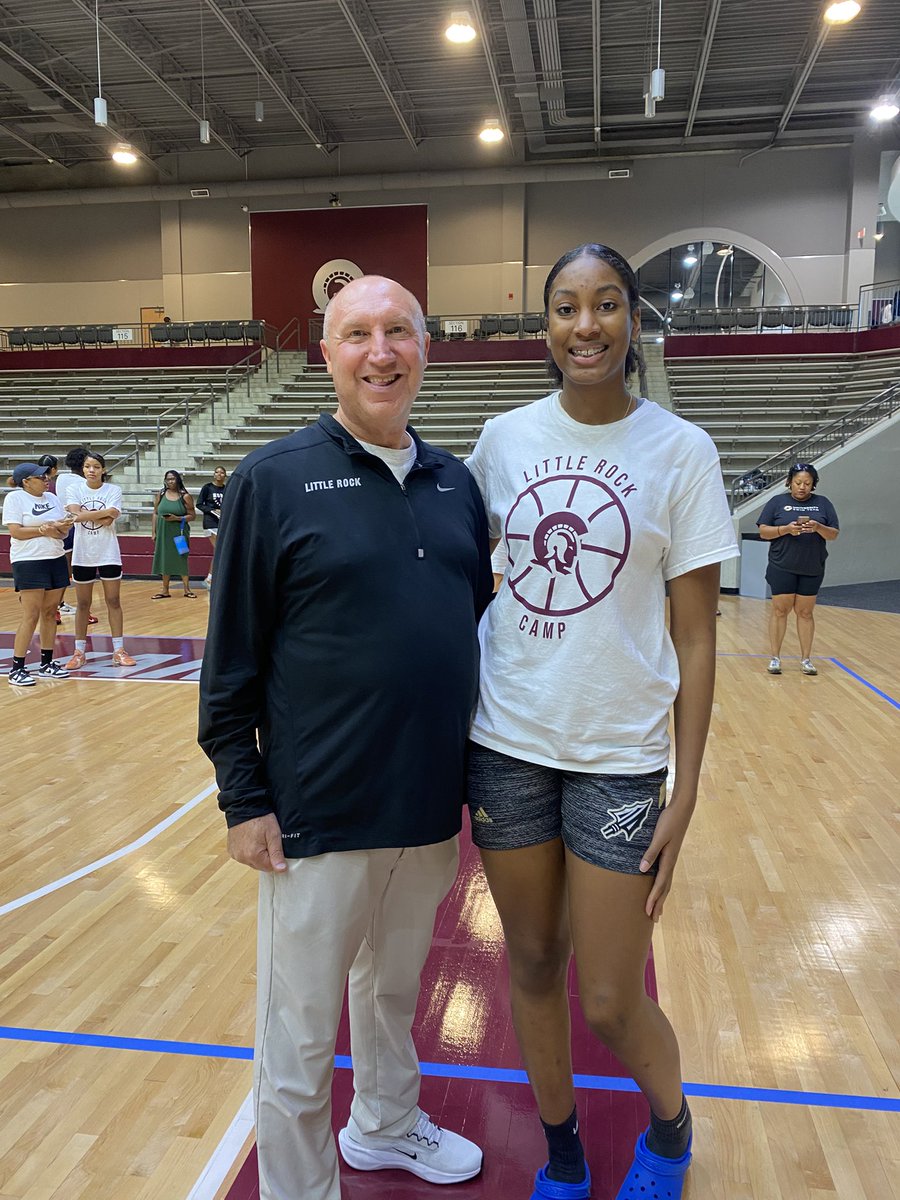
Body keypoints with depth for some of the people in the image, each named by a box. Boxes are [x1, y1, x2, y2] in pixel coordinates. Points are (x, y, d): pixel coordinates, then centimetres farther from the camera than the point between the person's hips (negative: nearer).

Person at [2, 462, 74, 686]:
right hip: (29, 563, -6)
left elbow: (64, 531, 11)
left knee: (50, 613, 8)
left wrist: (58, 528, -11)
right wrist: (45, 530, -13)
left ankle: (46, 664, 16)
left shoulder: (51, 498, 12)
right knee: (31, 616, -8)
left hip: (56, 560, 6)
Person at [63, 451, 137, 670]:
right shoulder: (75, 490, 1)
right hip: (82, 554, 1)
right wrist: (104, 512, -15)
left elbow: (109, 520, -16)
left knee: (113, 601, 3)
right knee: (83, 604, 7)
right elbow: (77, 514, -17)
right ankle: (79, 652, 15)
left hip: (108, 554, -1)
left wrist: (85, 515, -14)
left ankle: (119, 650, 9)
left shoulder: (113, 490, -3)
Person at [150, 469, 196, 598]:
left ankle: (187, 590, 7)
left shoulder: (185, 496, -4)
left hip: (179, 533, -3)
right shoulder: (160, 494, 5)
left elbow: (192, 515, -3)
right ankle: (165, 591, 15)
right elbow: (155, 513, 8)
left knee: (182, 560, -1)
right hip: (163, 533, 3)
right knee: (164, 560, 7)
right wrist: (154, 532, 5)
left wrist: (177, 518, -17)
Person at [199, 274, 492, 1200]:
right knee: (300, 1034, 11)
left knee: (395, 987, 26)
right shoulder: (274, 479, -9)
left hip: (432, 805, 5)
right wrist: (244, 795, -9)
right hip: (319, 812, -5)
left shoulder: (454, 482, 5)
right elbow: (231, 656, -8)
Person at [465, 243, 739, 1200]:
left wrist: (685, 791, -7)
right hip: (506, 743, 3)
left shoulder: (680, 450, -5)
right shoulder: (504, 437, 2)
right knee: (533, 967, 15)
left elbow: (694, 638, -5)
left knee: (610, 1004, 6)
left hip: (618, 755, -2)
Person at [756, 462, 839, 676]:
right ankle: (775, 657, 6)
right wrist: (786, 529, -17)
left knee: (805, 612, 6)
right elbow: (763, 531, -1)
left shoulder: (823, 503, 8)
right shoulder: (777, 502, 3)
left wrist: (818, 528, -16)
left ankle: (806, 659, 12)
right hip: (782, 567, -1)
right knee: (780, 610, 0)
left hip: (812, 569, 2)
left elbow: (834, 534, 4)